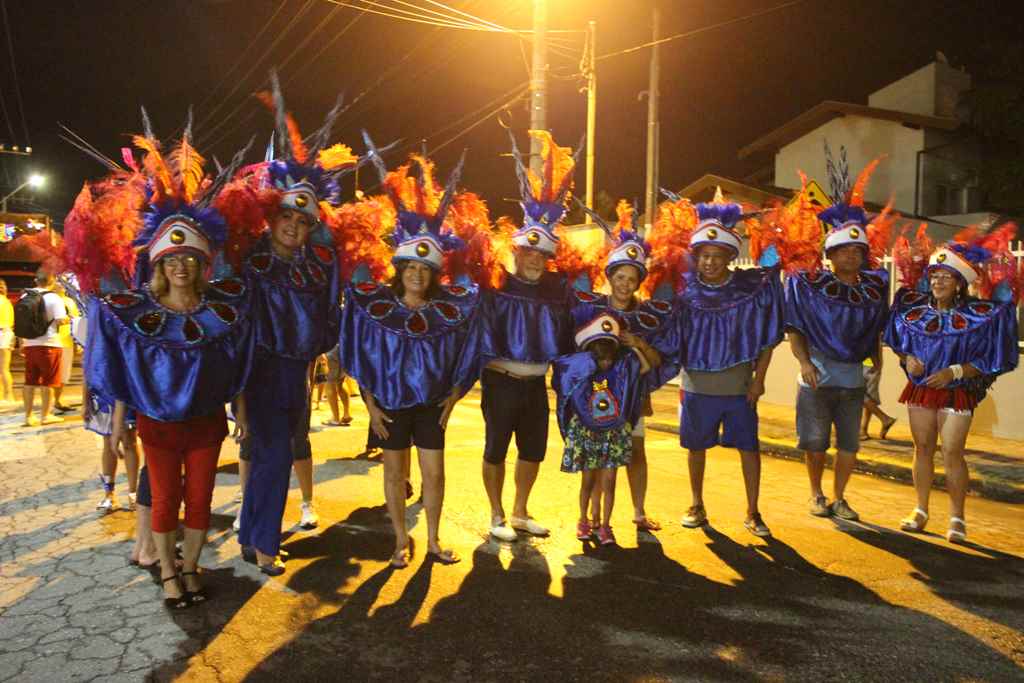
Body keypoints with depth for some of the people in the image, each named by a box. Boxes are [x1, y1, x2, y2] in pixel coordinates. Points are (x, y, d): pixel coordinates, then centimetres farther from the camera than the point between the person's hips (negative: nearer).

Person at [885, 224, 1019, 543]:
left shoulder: (979, 315, -9)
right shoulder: (914, 307, 1)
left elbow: (987, 360, -7)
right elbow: (897, 343, 11)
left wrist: (954, 372, -19)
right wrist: (908, 359, -9)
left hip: (957, 392, -3)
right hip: (920, 388, 3)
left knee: (952, 451, -6)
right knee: (923, 447, 9)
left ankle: (957, 517, 8)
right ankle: (921, 510, 19)